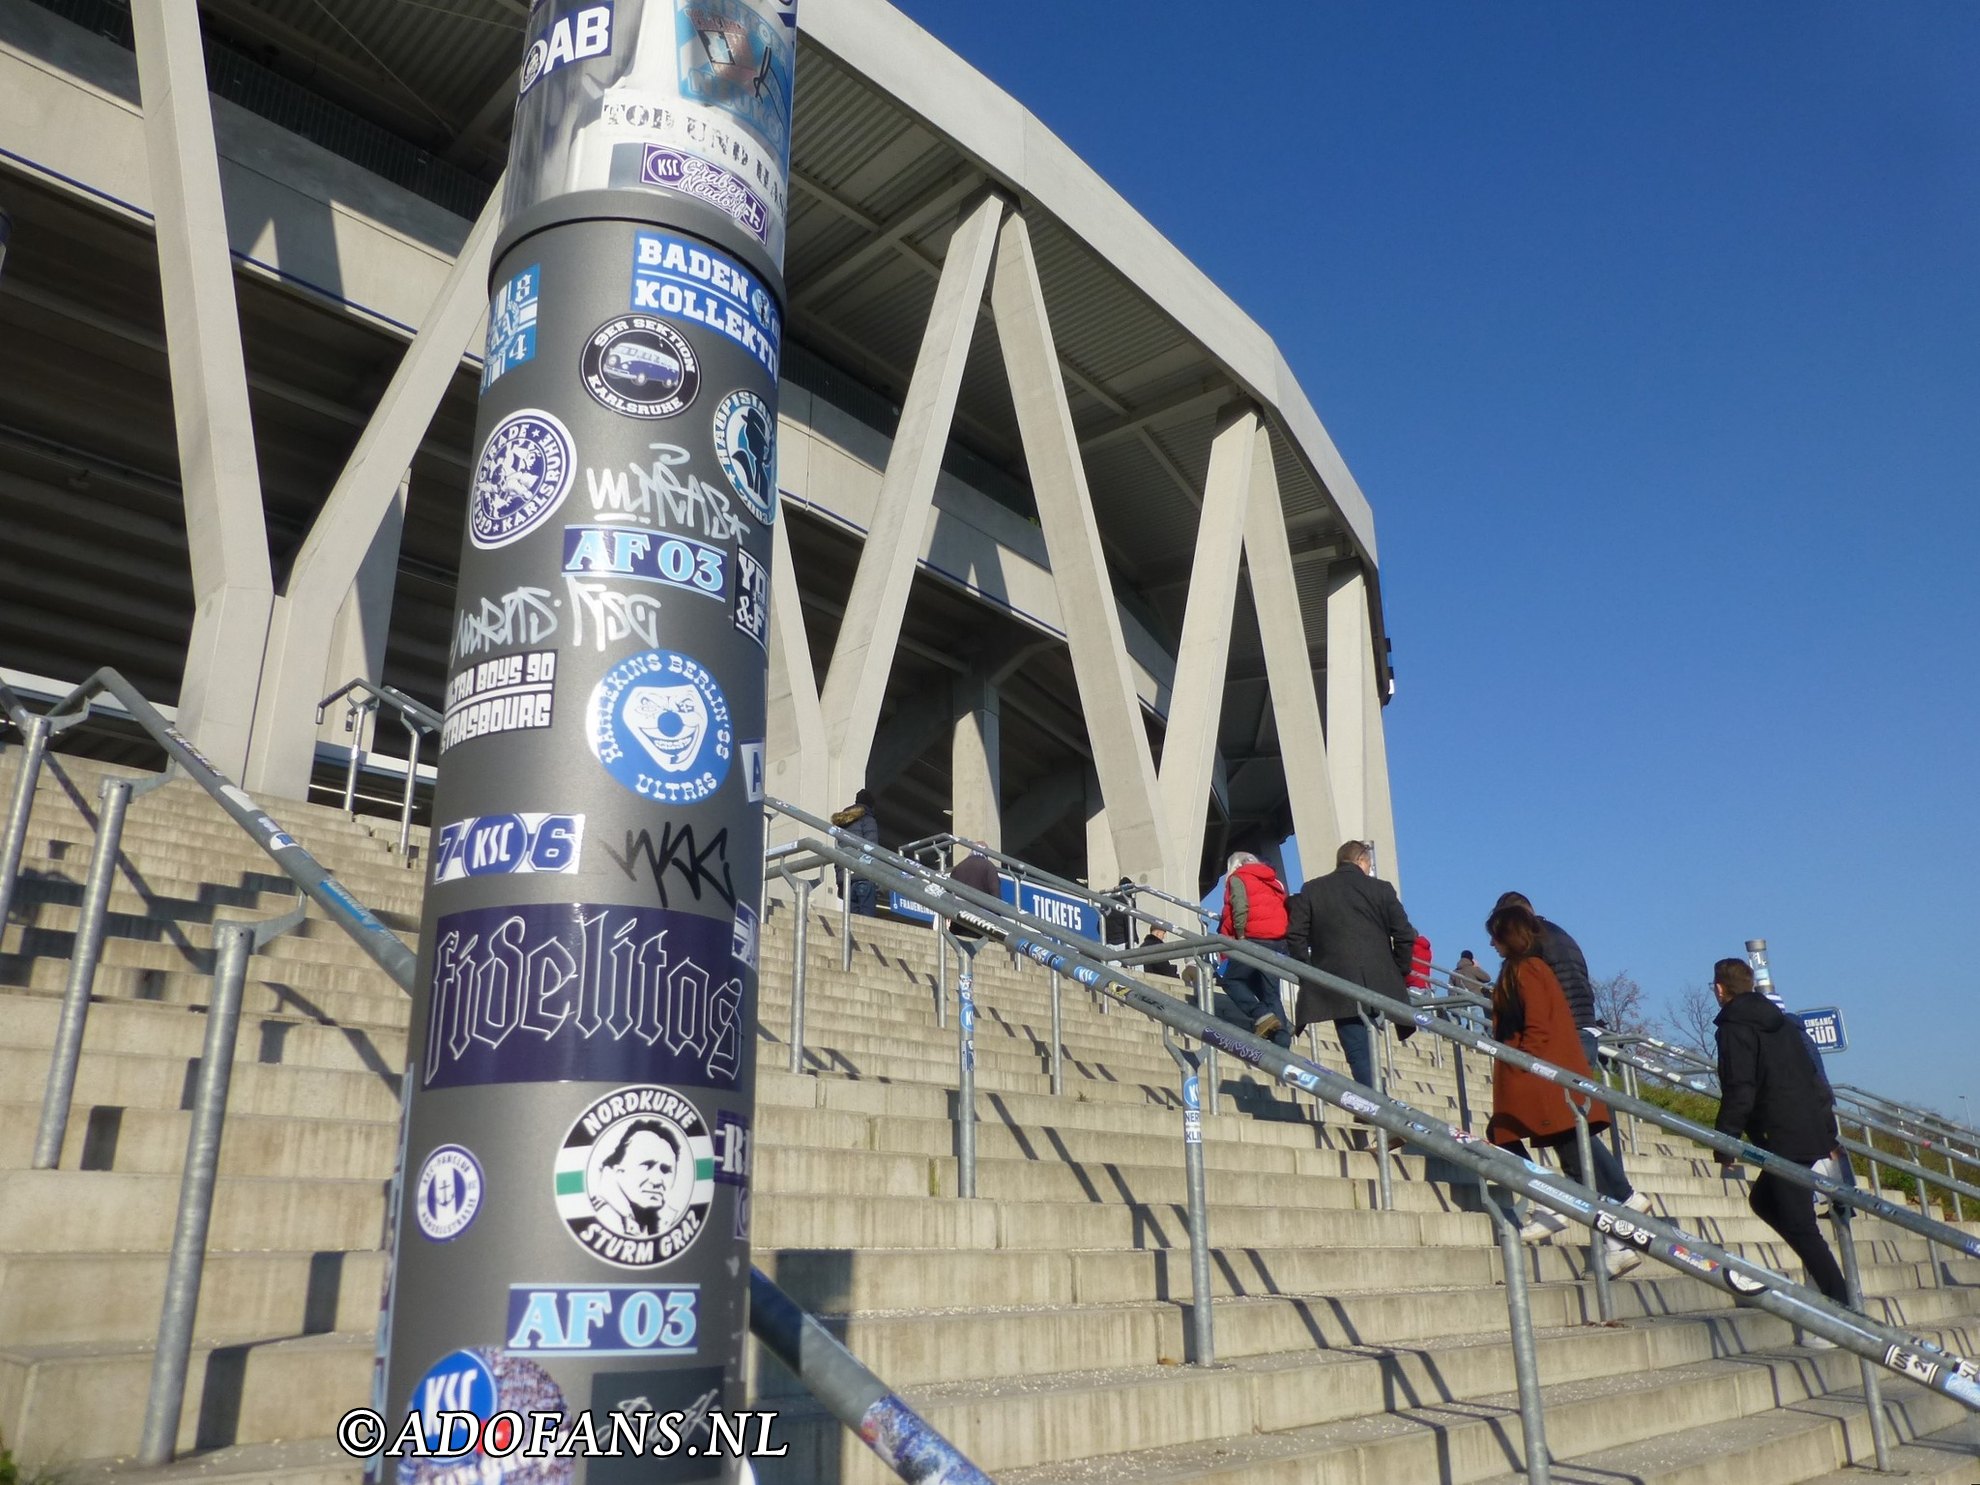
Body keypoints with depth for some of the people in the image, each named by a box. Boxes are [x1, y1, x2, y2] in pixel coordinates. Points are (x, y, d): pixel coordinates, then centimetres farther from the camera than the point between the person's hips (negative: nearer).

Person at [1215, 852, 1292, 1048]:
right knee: (1271, 992, 8)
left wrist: (1240, 935, -7)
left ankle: (1262, 1016, -19)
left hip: (1255, 938, -7)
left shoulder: (1237, 878, 7)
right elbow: (1284, 906, 21)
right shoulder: (1273, 880, 28)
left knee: (1232, 980, 1)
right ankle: (1282, 1041, -4)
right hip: (1280, 940, 7)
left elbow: (1240, 908, -9)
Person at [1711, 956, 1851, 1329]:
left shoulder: (1735, 1028, -9)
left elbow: (1739, 1092, -17)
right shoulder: (1781, 1021, 18)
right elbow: (1815, 1077, 21)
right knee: (1763, 1199, 22)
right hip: (1813, 1129, 9)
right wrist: (1830, 1133, 26)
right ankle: (1821, 1270, 16)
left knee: (1800, 1227, -6)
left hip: (1784, 1139, -9)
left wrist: (1725, 1143, -10)